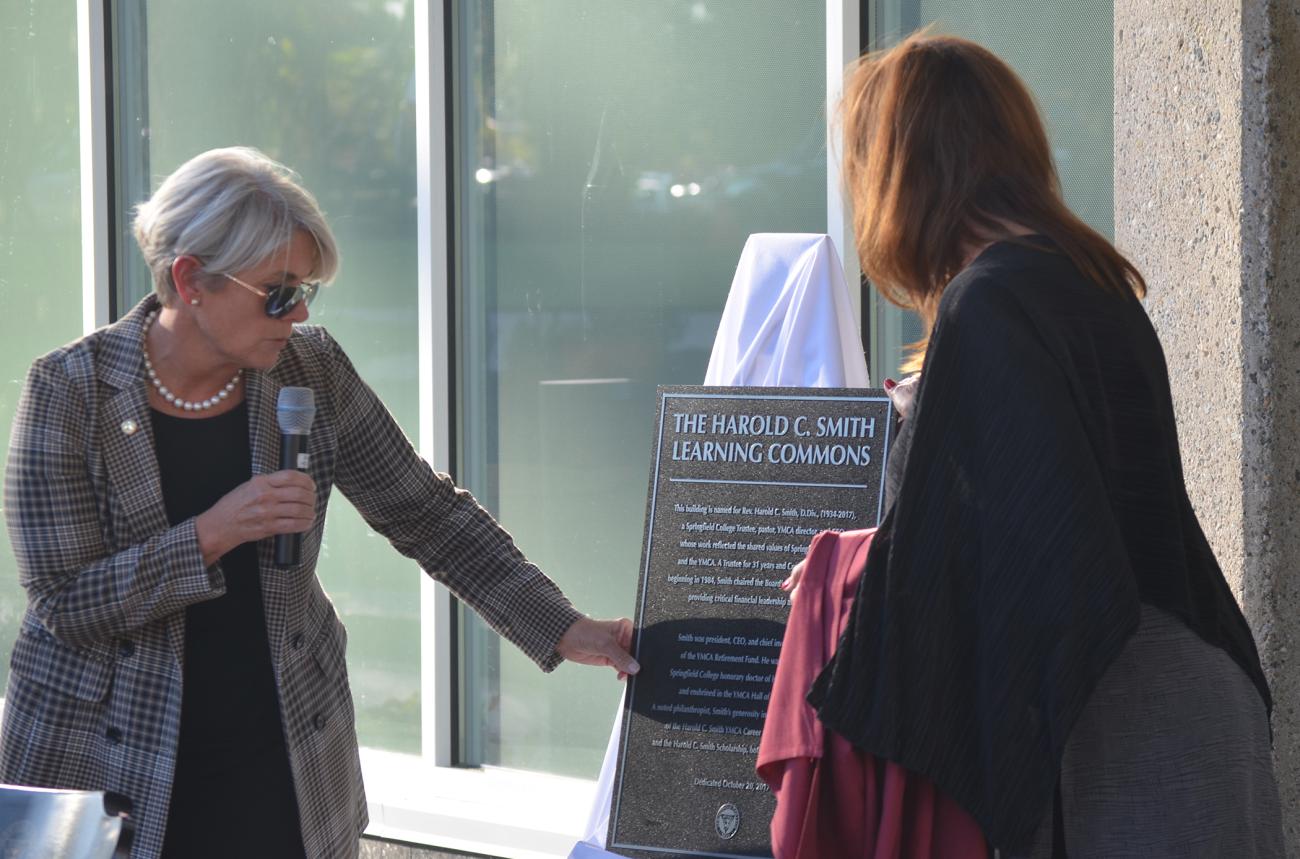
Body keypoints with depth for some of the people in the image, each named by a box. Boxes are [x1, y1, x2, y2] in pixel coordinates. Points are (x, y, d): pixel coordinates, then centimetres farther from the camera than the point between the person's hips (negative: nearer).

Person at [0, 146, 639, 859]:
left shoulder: (310, 369, -3)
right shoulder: (69, 390, -13)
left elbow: (426, 515, 3)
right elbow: (65, 603, -16)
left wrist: (564, 632, -4)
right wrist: (213, 535, -27)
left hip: (282, 763, 3)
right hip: (106, 766, -3)